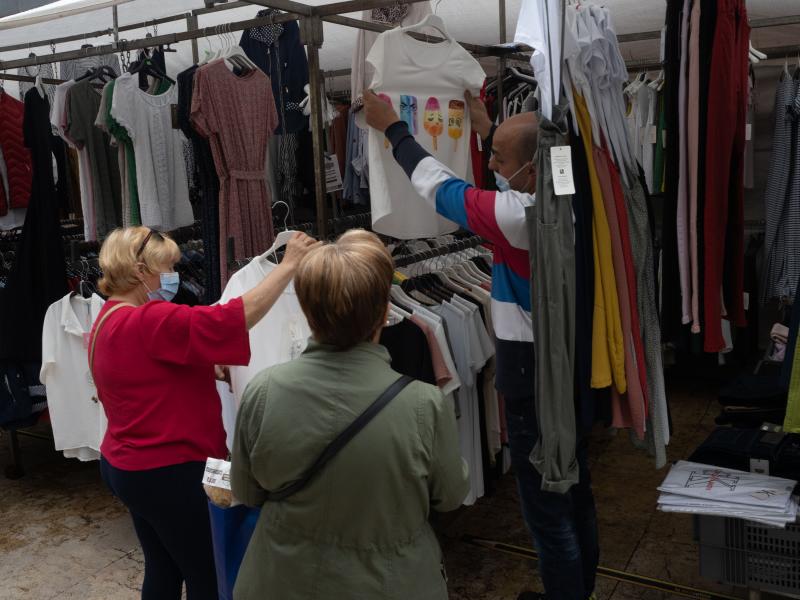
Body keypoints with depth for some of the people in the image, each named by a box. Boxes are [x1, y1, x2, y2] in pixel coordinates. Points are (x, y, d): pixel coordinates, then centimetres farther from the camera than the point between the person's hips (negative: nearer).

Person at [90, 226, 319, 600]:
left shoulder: (110, 320, 8)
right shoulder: (147, 321, -24)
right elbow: (235, 318, -31)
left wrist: (203, 369, 3)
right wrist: (288, 265, -24)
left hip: (130, 466, 10)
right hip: (167, 473, -10)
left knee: (163, 570, 21)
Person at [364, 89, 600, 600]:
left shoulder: (521, 216, -26)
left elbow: (439, 186, -13)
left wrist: (393, 128, 1)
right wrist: (489, 132, 27)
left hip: (536, 378, -9)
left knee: (546, 509, 6)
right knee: (576, 491, 24)